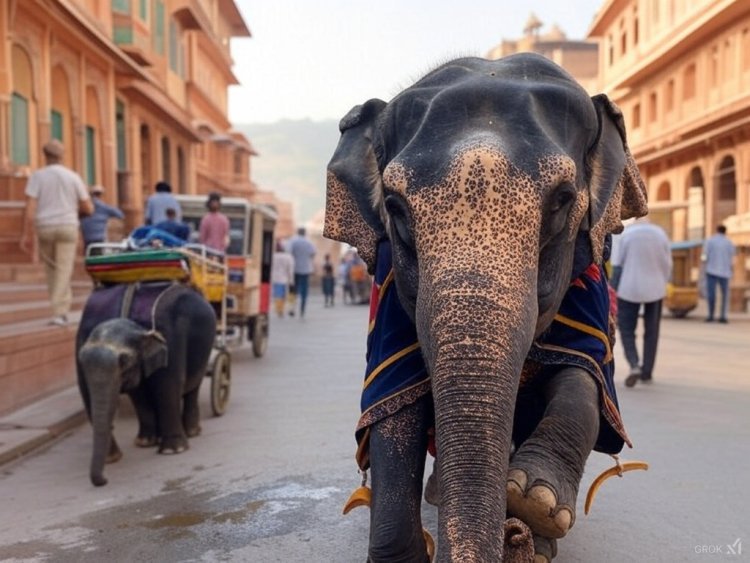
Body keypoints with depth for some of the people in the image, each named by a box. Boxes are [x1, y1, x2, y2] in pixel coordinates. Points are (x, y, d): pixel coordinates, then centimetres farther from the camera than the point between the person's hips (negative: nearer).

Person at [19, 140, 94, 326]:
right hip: (68, 227, -1)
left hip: (45, 228, 1)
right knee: (64, 271, -4)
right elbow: (89, 209, 5)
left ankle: (62, 308, 21)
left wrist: (26, 235, -7)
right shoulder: (73, 177, 4)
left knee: (51, 268, 17)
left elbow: (30, 207, -8)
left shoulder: (37, 176, 1)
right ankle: (60, 312, -14)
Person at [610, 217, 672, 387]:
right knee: (651, 332, 13)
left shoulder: (626, 233, -5)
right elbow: (667, 265, 4)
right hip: (655, 289, 3)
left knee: (627, 330, 8)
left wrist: (613, 290, -3)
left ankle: (634, 366, -12)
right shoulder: (660, 234, 2)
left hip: (629, 289, -2)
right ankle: (647, 373, 15)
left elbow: (617, 265, -8)